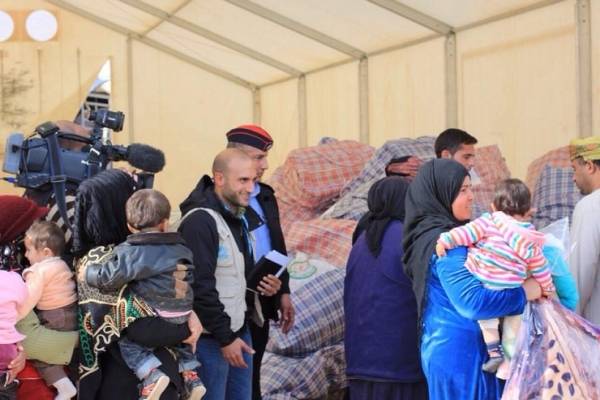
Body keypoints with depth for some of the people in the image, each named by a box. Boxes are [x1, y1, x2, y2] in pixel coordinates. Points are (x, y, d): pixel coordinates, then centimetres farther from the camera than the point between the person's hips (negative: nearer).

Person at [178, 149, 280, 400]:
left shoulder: (239, 217, 13)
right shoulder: (200, 221, -17)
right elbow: (200, 287, -22)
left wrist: (263, 286, 4)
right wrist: (224, 338, -19)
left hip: (240, 331, 9)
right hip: (212, 338, -9)